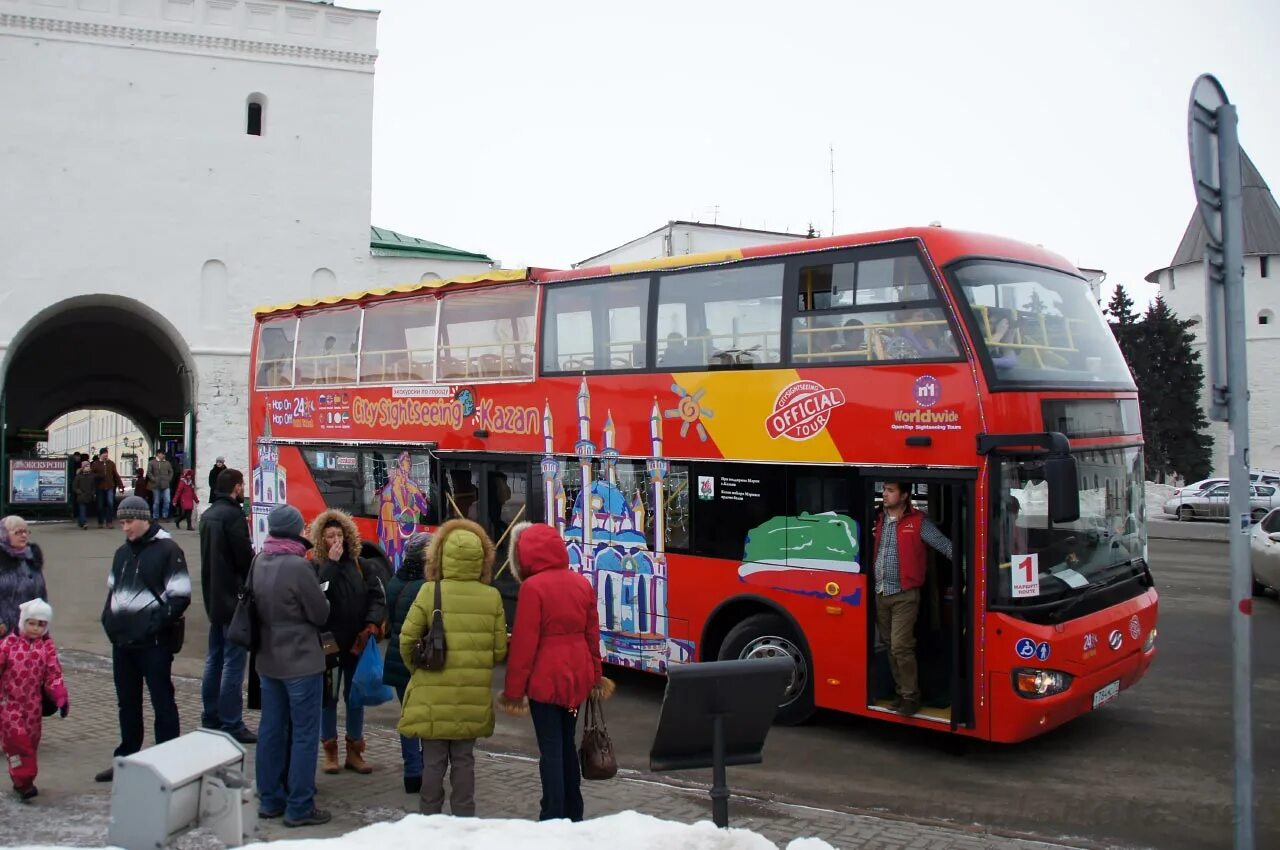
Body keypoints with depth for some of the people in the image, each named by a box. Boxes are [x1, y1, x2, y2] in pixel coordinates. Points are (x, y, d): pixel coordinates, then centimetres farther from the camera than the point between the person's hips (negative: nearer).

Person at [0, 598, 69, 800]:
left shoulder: (47, 646, 1)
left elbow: (54, 674, 0)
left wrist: (61, 698, -10)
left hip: (33, 704, 2)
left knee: (31, 741, 6)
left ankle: (21, 781, 20)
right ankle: (24, 780, -4)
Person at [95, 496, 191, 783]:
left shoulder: (167, 550, -10)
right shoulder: (123, 552, 14)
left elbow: (180, 595, -13)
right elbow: (112, 589, 24)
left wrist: (158, 623, -18)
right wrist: (109, 619, 8)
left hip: (154, 643, -7)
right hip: (122, 641, 7)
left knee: (162, 702, 1)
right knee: (127, 703, 17)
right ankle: (126, 759, 28)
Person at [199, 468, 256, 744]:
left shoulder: (208, 515, 11)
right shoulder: (233, 515, -17)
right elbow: (245, 557, -18)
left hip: (213, 597, 9)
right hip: (233, 598, -9)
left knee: (214, 658, 16)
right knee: (233, 662, -5)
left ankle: (210, 718, 24)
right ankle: (231, 725, -2)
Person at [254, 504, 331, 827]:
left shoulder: (259, 562, 1)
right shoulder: (298, 566, -21)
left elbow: (258, 605, 12)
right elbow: (321, 614, -13)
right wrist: (321, 595, 6)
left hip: (268, 660, 7)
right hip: (301, 661, -7)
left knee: (271, 730, 15)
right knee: (304, 734, 2)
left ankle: (270, 799, 24)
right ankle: (299, 807, 7)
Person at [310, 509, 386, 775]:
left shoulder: (359, 566, 4)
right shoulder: (317, 567, -5)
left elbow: (377, 595, 1)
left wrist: (373, 624, -14)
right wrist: (332, 563, -22)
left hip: (358, 642, 3)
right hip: (329, 643, -3)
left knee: (355, 697, 11)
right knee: (329, 697, 7)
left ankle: (354, 752, 21)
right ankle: (330, 751, 20)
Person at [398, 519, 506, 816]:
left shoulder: (430, 591, -10)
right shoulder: (492, 597, -4)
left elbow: (407, 640, -8)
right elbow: (499, 650, -2)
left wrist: (418, 669, 11)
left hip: (434, 694, -2)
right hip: (474, 696, 2)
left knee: (433, 761, 10)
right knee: (464, 760, 14)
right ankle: (464, 818, 20)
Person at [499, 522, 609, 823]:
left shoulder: (533, 587, -14)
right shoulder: (581, 583, 5)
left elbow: (524, 642, -14)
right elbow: (592, 634, 11)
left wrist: (514, 689, -8)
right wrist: (595, 675, 22)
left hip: (546, 678, -6)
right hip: (577, 675, 6)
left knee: (550, 749, 1)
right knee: (567, 744, 18)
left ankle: (553, 818, 4)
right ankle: (573, 814, 26)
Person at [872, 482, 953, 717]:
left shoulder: (918, 522, -8)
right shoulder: (879, 520, 8)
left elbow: (945, 545, -12)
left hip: (904, 595, -6)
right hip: (880, 594, 6)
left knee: (900, 646, -10)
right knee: (889, 647, 13)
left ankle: (910, 696, 2)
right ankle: (901, 691, 25)